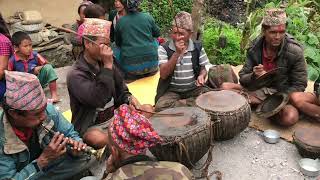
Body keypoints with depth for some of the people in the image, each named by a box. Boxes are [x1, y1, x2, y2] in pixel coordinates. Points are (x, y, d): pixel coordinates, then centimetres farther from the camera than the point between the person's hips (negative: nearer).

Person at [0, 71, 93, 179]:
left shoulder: (49, 110, -19)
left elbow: (70, 134, -4)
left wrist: (75, 146, -26)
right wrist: (43, 159, -34)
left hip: (51, 164, 5)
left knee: (87, 160, -13)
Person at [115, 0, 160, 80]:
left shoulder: (120, 21, 1)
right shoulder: (148, 17, 1)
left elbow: (118, 43, 14)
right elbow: (157, 33, 17)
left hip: (130, 66, -1)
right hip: (151, 63, 1)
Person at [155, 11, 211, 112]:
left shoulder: (198, 48, 1)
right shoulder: (163, 49, -6)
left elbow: (203, 69, 13)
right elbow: (163, 75, -16)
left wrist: (201, 76, -13)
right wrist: (177, 53, -23)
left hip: (194, 88, 2)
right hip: (172, 90, -2)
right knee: (160, 106, -31)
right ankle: (193, 103, -13)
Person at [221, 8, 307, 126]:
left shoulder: (294, 52, -15)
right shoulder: (255, 49, -6)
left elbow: (299, 85, -9)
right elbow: (242, 78, -4)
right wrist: (254, 76, -27)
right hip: (258, 90, 2)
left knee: (290, 117, -35)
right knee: (225, 87, -15)